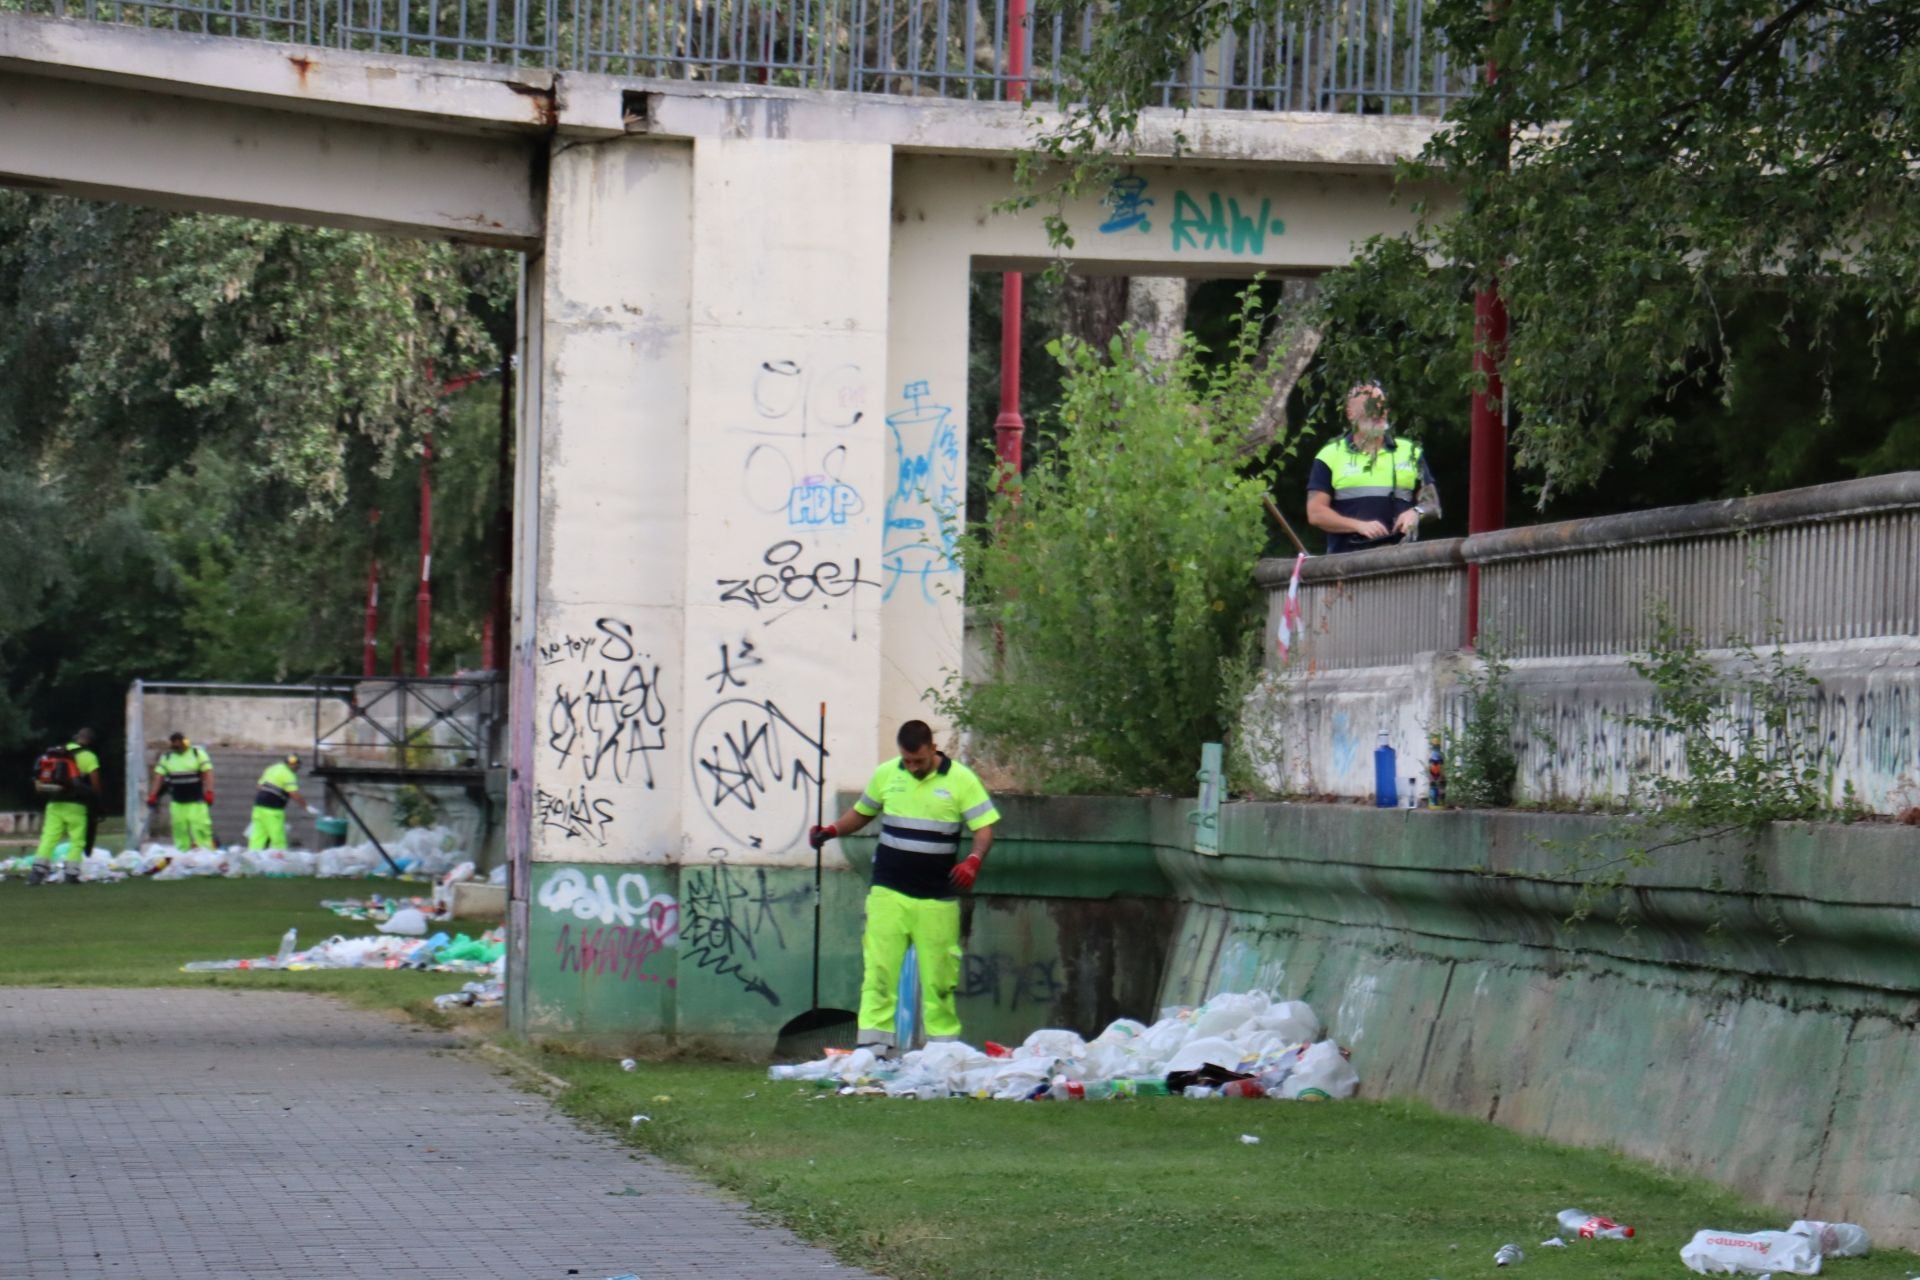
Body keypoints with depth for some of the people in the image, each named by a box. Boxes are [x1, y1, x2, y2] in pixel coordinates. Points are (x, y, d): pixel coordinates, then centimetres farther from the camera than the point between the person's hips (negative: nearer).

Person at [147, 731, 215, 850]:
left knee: (200, 827, -12)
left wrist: (208, 792, -16)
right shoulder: (166, 758, 10)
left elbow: (207, 773, -6)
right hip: (177, 803, 4)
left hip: (196, 801, -4)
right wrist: (153, 795, 1)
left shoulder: (198, 754, 0)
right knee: (180, 830, 2)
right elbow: (159, 777, 8)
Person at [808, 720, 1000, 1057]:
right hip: (888, 891, 2)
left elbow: (984, 828, -4)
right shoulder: (886, 775, 6)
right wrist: (832, 831, 2)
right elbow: (861, 813, 20)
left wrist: (974, 860, -24)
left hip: (938, 898, -1)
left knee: (938, 977, 2)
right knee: (879, 971, -6)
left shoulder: (962, 780, -2)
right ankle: (873, 1047, -8)